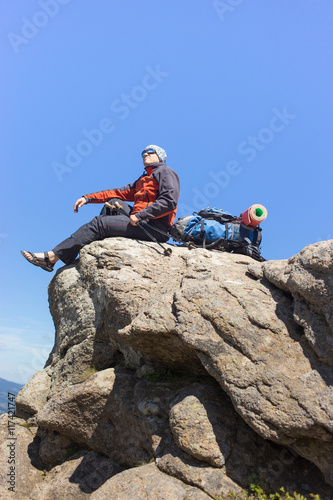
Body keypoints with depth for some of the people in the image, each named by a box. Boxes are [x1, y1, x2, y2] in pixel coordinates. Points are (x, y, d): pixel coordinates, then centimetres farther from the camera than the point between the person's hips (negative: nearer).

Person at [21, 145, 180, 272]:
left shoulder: (165, 172, 1)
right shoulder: (143, 179, 28)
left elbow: (169, 201, -16)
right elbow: (121, 192, 20)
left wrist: (140, 215, -23)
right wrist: (88, 198, 11)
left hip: (154, 227, -8)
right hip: (141, 222, 8)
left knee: (99, 222, -12)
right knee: (114, 202, 10)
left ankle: (51, 257, -10)